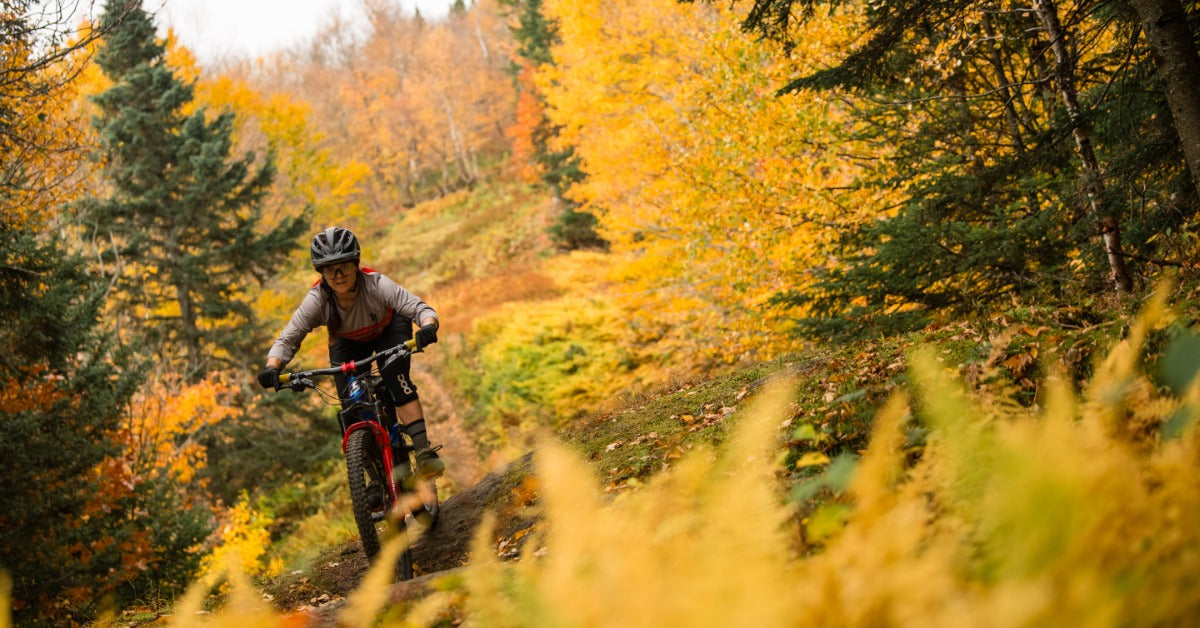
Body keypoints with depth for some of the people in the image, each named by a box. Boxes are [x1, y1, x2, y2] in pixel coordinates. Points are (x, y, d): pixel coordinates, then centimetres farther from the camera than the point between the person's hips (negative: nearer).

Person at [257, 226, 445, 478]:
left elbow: (420, 307, -43)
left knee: (396, 380, -28)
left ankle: (423, 449, -28)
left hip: (388, 331, -2)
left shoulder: (376, 285, -36)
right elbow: (287, 338, -30)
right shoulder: (317, 300, -31)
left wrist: (428, 326, -65)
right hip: (348, 342, 2)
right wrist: (272, 368, -50)